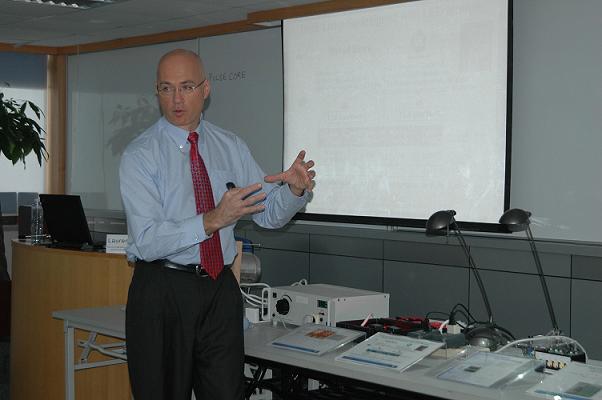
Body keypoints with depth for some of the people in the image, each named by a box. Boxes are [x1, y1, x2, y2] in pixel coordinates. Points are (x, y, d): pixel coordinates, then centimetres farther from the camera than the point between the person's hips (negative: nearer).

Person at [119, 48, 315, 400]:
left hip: (220, 289, 4)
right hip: (163, 290, -3)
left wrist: (295, 189, -15)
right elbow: (147, 241, -19)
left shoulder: (231, 147, 6)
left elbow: (269, 214, 7)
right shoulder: (140, 156, -9)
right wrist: (212, 220, -31)